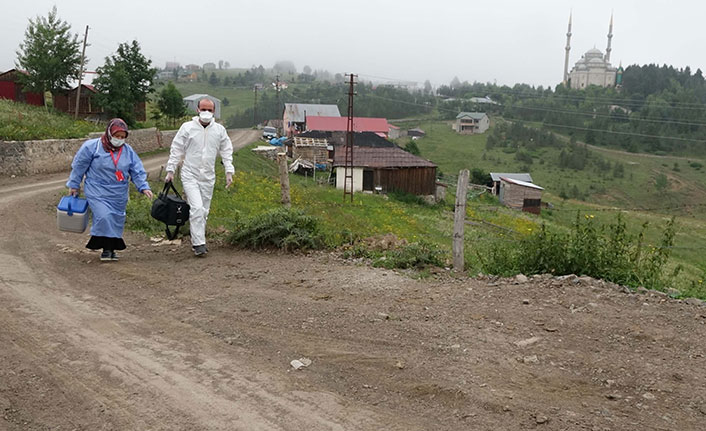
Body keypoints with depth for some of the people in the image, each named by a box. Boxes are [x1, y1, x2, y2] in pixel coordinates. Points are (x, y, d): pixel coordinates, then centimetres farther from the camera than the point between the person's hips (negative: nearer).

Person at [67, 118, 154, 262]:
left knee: (117, 220, 7)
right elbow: (78, 166, 3)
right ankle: (107, 248, -8)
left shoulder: (128, 150, 4)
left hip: (119, 195, 4)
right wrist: (74, 185, 8)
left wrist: (143, 187, -7)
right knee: (104, 216, -21)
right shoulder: (92, 147, -7)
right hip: (97, 192, -4)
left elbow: (137, 171, 7)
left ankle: (112, 247, 24)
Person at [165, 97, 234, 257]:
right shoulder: (187, 127, -3)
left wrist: (229, 172, 4)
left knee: (204, 211, 9)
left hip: (208, 177, 3)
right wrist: (170, 170, 0)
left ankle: (196, 241, 22)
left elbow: (226, 152, 12)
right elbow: (176, 150, 2)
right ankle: (199, 244, -13)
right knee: (197, 208, -16)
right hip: (190, 175, -3)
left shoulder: (219, 130, 4)